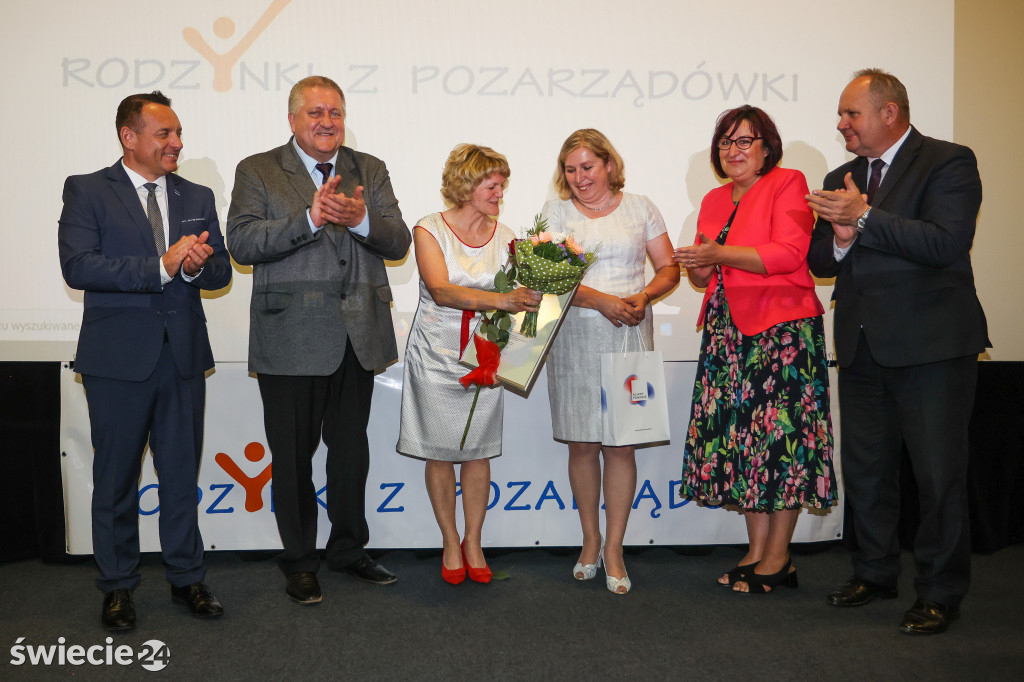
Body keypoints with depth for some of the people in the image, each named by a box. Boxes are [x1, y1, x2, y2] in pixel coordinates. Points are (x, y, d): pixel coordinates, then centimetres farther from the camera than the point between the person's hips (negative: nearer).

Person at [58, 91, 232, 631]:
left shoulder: (197, 197, 12)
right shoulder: (86, 191, -1)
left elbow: (221, 271, 10)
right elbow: (77, 266, -15)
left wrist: (196, 266, -13)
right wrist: (161, 266, -21)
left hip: (183, 354, 3)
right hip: (118, 357, -3)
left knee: (182, 473, 11)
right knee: (116, 477, 8)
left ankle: (186, 577, 25)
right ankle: (117, 586, 24)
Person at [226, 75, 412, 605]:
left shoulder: (370, 171, 10)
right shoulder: (258, 171, 0)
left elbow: (398, 243, 0)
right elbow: (242, 242, -13)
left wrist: (361, 220, -21)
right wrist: (310, 219, -25)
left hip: (356, 337, 3)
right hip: (291, 338, -3)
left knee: (351, 449, 15)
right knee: (293, 455, 8)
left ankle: (349, 549, 33)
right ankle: (299, 561, 26)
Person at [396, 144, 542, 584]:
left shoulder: (504, 237, 4)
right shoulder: (430, 230, -6)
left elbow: (519, 294, 3)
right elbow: (440, 290, -22)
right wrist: (498, 300, -34)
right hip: (436, 355, -2)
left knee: (478, 451, 6)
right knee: (439, 452, 5)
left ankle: (473, 541, 22)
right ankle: (450, 543, 22)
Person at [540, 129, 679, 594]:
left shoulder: (639, 208, 10)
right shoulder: (556, 212, 7)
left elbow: (669, 268, 10)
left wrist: (643, 296, -10)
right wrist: (601, 300, -17)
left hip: (628, 336, 0)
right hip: (574, 339, 0)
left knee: (621, 445, -1)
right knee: (582, 444, 4)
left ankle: (614, 549, 9)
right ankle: (590, 541, 20)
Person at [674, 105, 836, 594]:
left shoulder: (787, 185, -1)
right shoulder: (715, 200, 19)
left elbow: (789, 253, -15)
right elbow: (705, 276, 22)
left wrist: (721, 253, -17)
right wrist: (699, 267, -1)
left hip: (782, 328, -6)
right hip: (728, 332, 7)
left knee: (781, 434, -4)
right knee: (742, 436, 5)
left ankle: (777, 558, 6)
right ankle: (757, 550, 13)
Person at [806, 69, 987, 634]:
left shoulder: (948, 163, -5)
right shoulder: (841, 179, 15)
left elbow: (947, 242, -20)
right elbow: (817, 260, 12)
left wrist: (865, 217, -20)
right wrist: (840, 240, -10)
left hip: (931, 344, -6)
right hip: (862, 347, 7)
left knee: (938, 472, 0)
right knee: (865, 467, 14)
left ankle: (940, 592, 15)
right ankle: (875, 572, 31)